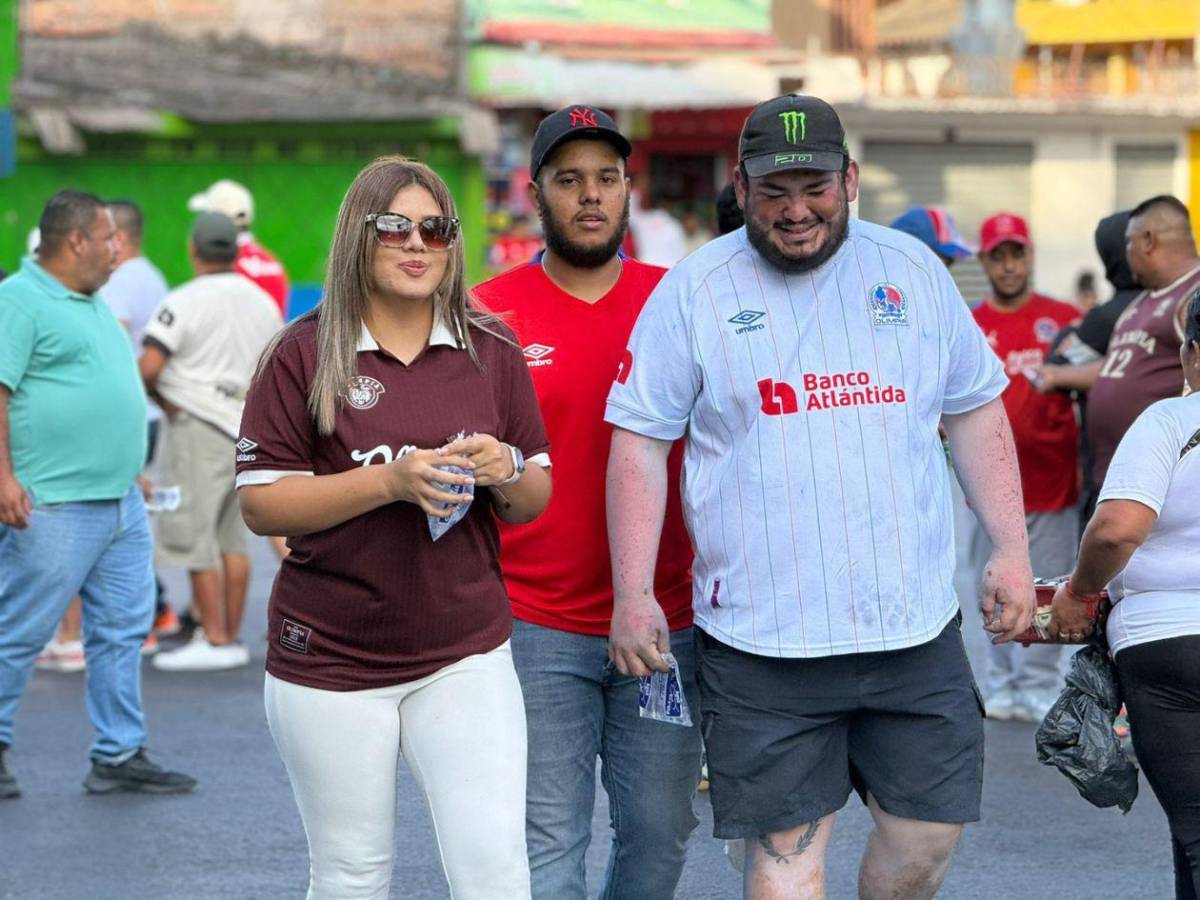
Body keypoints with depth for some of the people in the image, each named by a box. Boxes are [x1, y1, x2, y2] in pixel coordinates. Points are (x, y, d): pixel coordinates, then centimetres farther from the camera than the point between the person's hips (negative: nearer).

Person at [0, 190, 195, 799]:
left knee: (123, 630, 8)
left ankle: (120, 755, 13)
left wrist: (131, 471, 25)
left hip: (120, 501, 9)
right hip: (54, 507, -9)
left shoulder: (91, 305, 19)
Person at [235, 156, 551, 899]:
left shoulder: (493, 354, 6)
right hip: (330, 661, -2)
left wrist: (504, 474, -12)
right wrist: (390, 481, -19)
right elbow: (260, 503, -8)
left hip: (466, 656, 2)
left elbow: (534, 500, 12)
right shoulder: (304, 355, -3)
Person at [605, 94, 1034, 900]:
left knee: (930, 829, 7)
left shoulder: (913, 270, 8)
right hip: (762, 642, -3)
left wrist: (1011, 550, 7)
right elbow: (640, 445, 0)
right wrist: (633, 594, -6)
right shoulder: (693, 292, -1)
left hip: (915, 624, 3)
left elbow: (976, 411, 14)